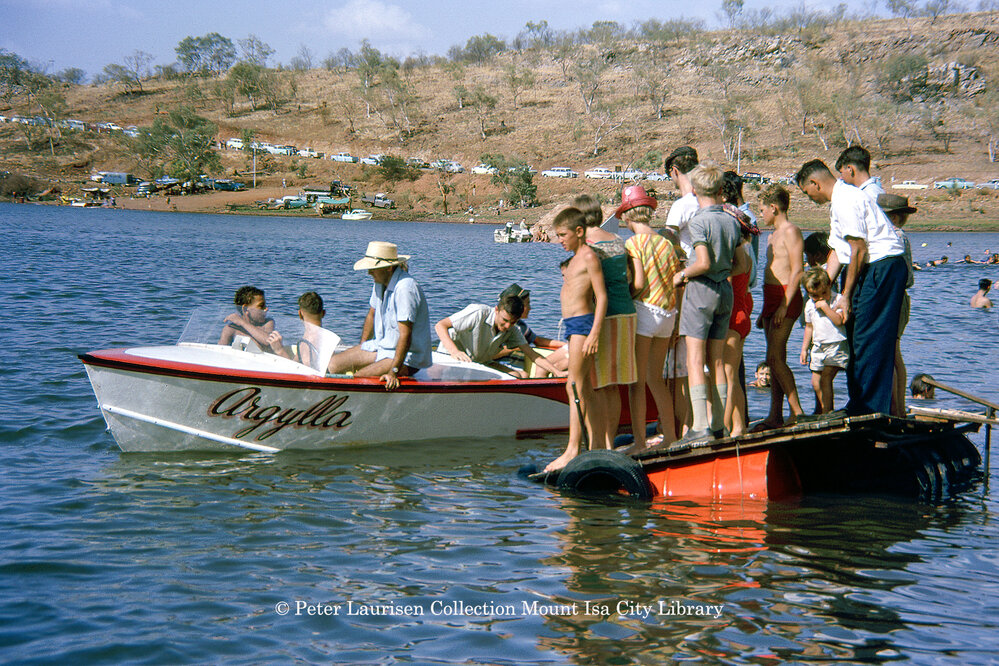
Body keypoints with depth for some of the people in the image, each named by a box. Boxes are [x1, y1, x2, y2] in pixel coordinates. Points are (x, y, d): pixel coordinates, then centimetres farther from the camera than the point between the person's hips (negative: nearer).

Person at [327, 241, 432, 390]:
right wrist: (361, 349, 20)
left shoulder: (405, 288, -25)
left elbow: (405, 335, -29)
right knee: (333, 364, -3)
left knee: (358, 378, -27)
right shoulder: (380, 282, 4)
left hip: (407, 357, -9)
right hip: (381, 345, 9)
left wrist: (393, 372, -33)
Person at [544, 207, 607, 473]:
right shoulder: (576, 258, 19)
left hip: (583, 322, -10)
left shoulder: (589, 256, -10)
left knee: (575, 387, -12)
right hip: (573, 324, 10)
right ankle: (596, 447, 13)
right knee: (584, 391, 10)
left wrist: (594, 333, -22)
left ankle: (573, 450, -13)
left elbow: (602, 297, -15)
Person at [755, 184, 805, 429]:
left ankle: (797, 413, -13)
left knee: (774, 357, -15)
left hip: (786, 297, -10)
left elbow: (797, 271, -16)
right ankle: (776, 416, 10)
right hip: (771, 298, 10)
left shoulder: (790, 231, -9)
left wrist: (784, 305, -22)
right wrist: (765, 311, 24)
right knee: (776, 359, 8)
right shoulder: (773, 235, 21)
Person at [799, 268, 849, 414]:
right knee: (815, 383, 7)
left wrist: (825, 307, -21)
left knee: (825, 378, -16)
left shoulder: (838, 300, -7)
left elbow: (839, 321, -20)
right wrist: (804, 349, 18)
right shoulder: (809, 305, 9)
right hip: (818, 347, 6)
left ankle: (826, 412, -12)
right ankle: (821, 410, 22)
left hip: (836, 345, -6)